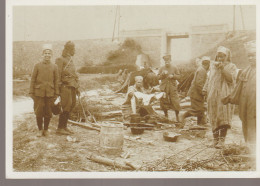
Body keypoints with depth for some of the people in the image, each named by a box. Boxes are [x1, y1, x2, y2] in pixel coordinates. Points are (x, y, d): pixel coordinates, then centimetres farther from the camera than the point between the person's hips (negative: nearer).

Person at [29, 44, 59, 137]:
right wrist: (31, 93, -1)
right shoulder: (37, 66, 2)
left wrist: (56, 94, 2)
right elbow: (33, 80, 3)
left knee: (48, 113, 5)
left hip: (50, 94, 1)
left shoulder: (54, 67, 4)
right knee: (39, 113, 1)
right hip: (39, 93, -1)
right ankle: (40, 130, 17)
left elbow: (56, 81, 6)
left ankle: (46, 129, 21)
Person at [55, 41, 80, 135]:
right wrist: (58, 87, -17)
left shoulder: (71, 60, 19)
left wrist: (77, 87, 20)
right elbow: (57, 75, -12)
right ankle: (60, 128, -4)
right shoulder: (60, 60, -7)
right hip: (65, 86, -9)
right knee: (66, 106, -11)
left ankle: (64, 126, 19)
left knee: (72, 105, 10)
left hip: (72, 87, 9)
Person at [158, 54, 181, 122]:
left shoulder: (175, 68, 6)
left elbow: (179, 76, 4)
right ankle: (166, 116, 20)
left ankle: (177, 116, 8)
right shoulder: (161, 68, 9)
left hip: (173, 88, -2)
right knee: (164, 102, 4)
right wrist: (163, 74, -14)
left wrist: (173, 76, -13)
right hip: (164, 88, 2)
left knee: (175, 102, -7)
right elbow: (158, 77, 5)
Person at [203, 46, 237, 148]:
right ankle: (215, 138, 11)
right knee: (214, 117, 4)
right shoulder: (213, 66, 16)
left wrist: (223, 68, -15)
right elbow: (209, 79, 22)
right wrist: (205, 89, 13)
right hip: (213, 95, 4)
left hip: (225, 96, -3)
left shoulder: (231, 66, 5)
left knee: (223, 116, -7)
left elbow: (231, 79, -9)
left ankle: (222, 139, -5)